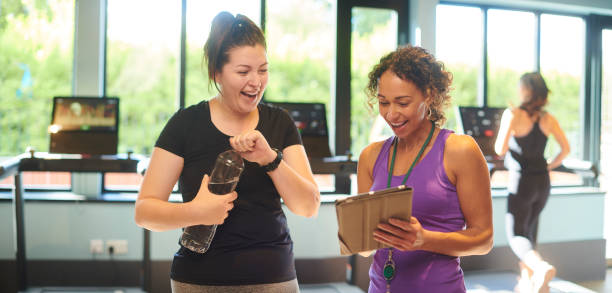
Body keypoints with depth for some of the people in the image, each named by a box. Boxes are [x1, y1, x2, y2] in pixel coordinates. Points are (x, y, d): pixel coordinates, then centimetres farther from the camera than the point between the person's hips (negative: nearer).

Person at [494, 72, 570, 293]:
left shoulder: (513, 114, -14)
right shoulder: (548, 119, 2)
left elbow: (500, 150, -19)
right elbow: (566, 149, 3)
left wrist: (501, 135, 2)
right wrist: (548, 167, 16)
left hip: (521, 182, -6)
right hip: (543, 182, 6)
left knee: (516, 235, 2)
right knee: (528, 230, 23)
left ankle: (541, 267, -26)